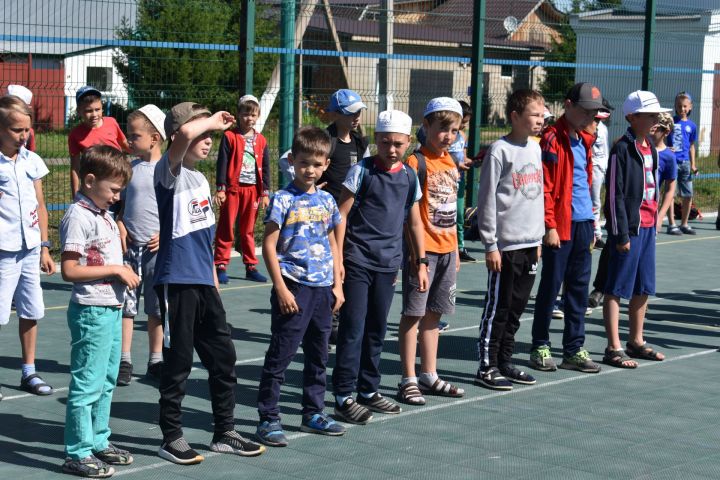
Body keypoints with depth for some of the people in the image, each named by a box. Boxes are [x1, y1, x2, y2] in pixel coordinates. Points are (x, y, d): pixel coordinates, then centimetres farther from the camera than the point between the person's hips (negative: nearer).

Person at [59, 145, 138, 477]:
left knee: (107, 380, 18)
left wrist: (124, 273, 8)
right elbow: (70, 270, -21)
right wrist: (115, 270, -19)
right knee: (88, 383, -4)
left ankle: (98, 441, 30)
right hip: (91, 311, -10)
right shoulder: (79, 217, -16)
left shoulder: (104, 215, 13)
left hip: (112, 308, 10)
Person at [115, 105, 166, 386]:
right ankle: (124, 361, 11)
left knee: (156, 307, 8)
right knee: (125, 304, 3)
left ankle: (156, 360, 19)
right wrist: (120, 226, -2)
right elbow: (120, 203, 14)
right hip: (130, 246, 3)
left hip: (159, 248, -3)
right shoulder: (129, 168, 5)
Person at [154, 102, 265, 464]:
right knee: (178, 361, 1)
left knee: (223, 356, 12)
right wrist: (211, 121, -14)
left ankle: (224, 432, 24)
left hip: (204, 283, 8)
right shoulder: (170, 172, -11)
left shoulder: (201, 180, 14)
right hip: (176, 282, -8)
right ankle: (172, 438, 14)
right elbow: (185, 134, -33)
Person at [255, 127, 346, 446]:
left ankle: (314, 413, 27)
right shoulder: (283, 200, -8)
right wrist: (281, 288, -15)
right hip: (294, 288, -6)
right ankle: (268, 419, 4)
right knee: (281, 354, -3)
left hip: (322, 289, 6)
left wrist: (337, 285, 12)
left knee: (318, 355, 14)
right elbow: (269, 245, -10)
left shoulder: (327, 201, 10)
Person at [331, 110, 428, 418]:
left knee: (376, 330, 13)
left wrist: (421, 262, 15)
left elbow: (414, 222, 17)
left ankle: (368, 390, 24)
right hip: (357, 262, -5)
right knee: (353, 329, -5)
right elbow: (342, 214, -7)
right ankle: (344, 396, -1)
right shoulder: (362, 171, -6)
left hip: (387, 264, 5)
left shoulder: (409, 178, 8)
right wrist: (338, 258, -11)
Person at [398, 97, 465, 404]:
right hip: (422, 248, -7)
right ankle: (409, 379, 4)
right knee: (413, 313, -1)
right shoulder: (416, 162, -11)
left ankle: (429, 375, 22)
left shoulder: (450, 163, 12)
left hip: (446, 249, 7)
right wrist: (414, 251, -18)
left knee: (433, 313, 14)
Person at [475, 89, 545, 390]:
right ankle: (487, 366, 5)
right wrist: (490, 244, -13)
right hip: (506, 244, -7)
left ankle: (505, 362, 20)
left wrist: (539, 236, 17)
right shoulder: (500, 151, -11)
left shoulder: (535, 148, 12)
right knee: (498, 307, -2)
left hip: (531, 242, 7)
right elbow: (487, 199, -11)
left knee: (517, 307, 11)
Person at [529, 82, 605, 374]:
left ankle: (574, 349, 17)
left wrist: (591, 222, 18)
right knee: (551, 287, 1)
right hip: (561, 225, -8)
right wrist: (550, 226, -17)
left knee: (579, 287, 10)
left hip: (583, 224, 8)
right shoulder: (553, 139, -10)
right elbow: (545, 187, -14)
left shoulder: (584, 141, 15)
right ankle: (540, 347, 11)